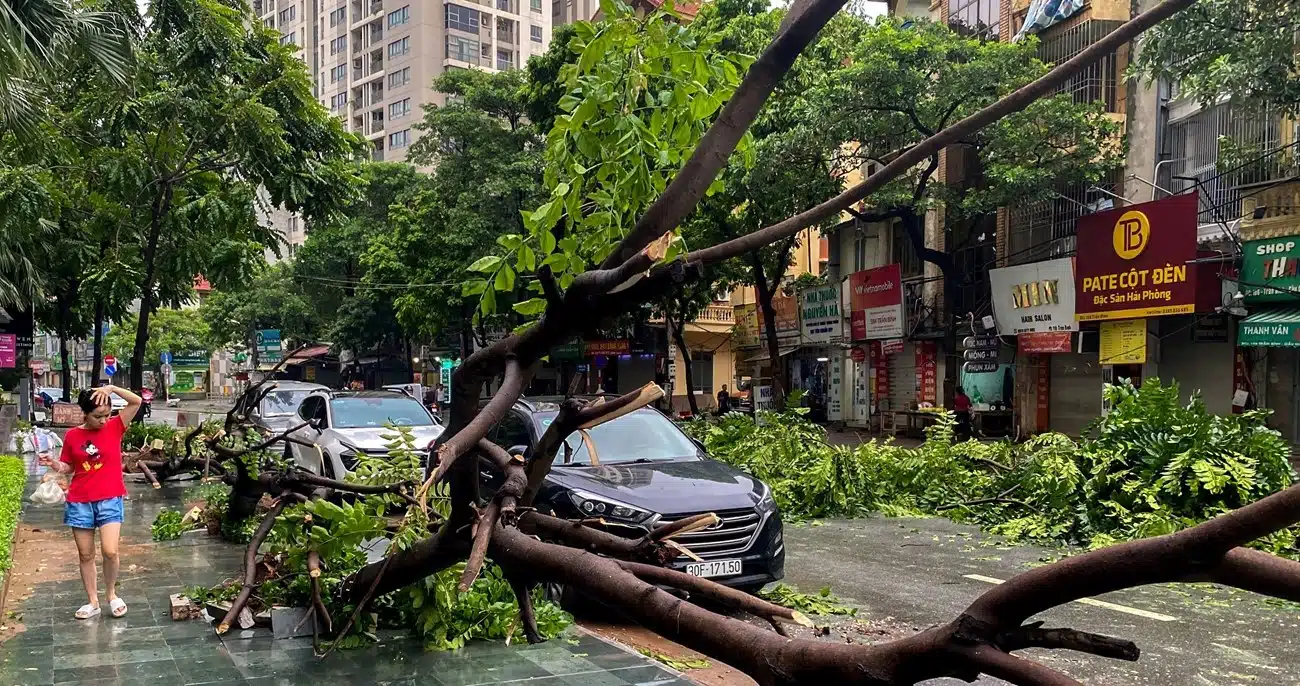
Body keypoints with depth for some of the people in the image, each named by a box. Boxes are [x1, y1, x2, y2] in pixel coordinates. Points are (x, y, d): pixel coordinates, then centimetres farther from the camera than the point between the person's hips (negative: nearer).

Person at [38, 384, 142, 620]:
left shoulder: (115, 427, -2)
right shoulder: (72, 435, 2)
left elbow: (136, 402, -12)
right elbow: (68, 468, 11)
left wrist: (112, 388, -21)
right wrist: (54, 464, -9)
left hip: (110, 501, -2)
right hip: (79, 502, 2)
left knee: (110, 551, -12)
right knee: (85, 555, 8)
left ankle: (112, 594, 13)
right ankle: (93, 601, 22)